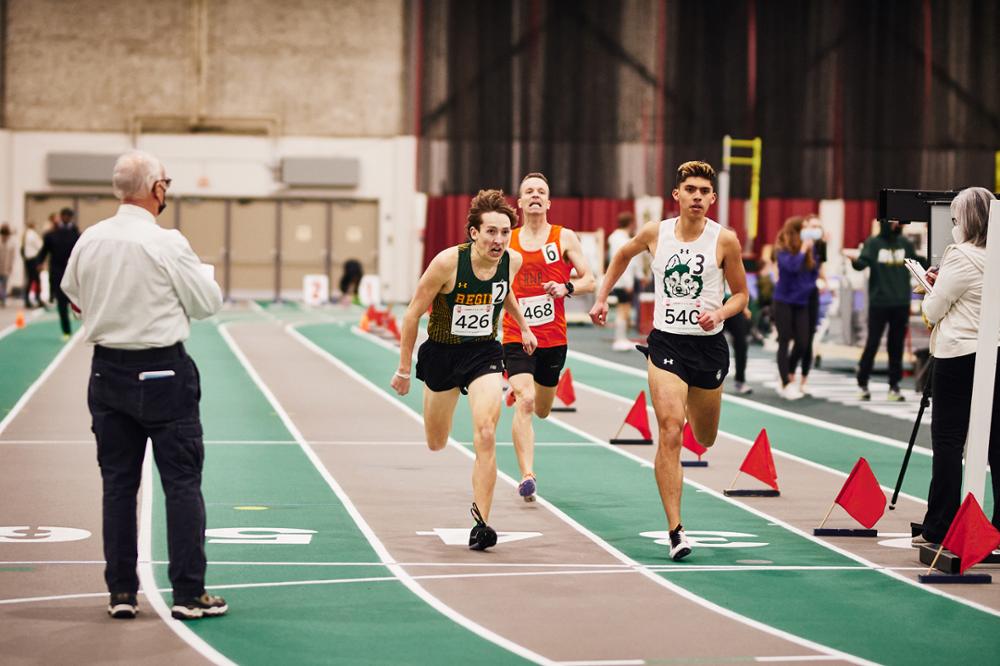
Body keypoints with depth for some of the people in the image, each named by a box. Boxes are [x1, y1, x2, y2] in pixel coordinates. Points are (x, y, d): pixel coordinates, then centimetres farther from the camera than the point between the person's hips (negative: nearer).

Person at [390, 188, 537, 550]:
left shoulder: (512, 261, -12)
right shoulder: (448, 262, -24)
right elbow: (413, 314, -12)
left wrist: (523, 326, 23)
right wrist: (404, 369, -8)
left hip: (484, 353, 1)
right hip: (441, 353, -1)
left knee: (485, 435, -20)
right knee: (435, 445, 15)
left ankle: (481, 518, -12)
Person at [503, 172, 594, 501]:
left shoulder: (564, 238, 1)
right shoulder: (507, 241, 5)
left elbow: (589, 281, -2)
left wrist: (567, 288, -21)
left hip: (553, 338, 1)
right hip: (516, 336, -1)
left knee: (542, 410, 17)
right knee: (525, 402, -21)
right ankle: (527, 476, -24)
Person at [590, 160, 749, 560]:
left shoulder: (725, 240, -6)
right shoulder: (654, 233, -2)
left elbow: (741, 294, 4)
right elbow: (622, 256, 20)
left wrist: (719, 314, -15)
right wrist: (602, 298, 16)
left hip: (709, 346, 1)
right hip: (666, 343, -1)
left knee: (705, 439, 19)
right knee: (670, 432, -18)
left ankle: (692, 403, 59)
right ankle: (675, 530, -17)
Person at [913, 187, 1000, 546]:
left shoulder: (961, 256, -11)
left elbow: (932, 311, -6)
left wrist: (931, 288, 14)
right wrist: (943, 286, 14)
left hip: (959, 355, -7)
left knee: (947, 439, -1)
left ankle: (939, 528, 1)